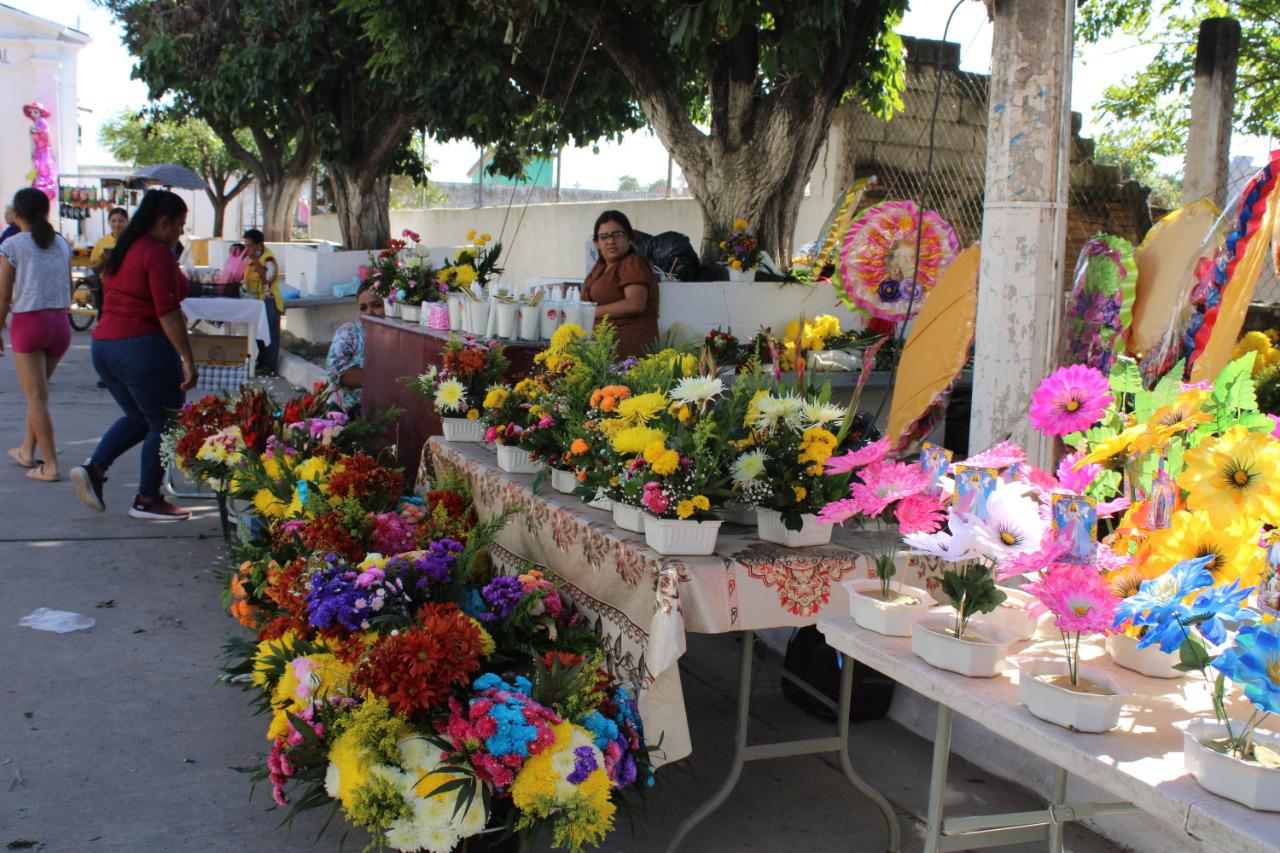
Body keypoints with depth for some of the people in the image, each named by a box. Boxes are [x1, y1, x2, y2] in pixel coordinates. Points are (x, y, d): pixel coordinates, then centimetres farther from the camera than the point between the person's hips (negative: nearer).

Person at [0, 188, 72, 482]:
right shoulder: (61, 244, 8)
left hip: (28, 324, -5)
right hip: (59, 323, 5)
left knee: (36, 397, -2)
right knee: (37, 391, 21)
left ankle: (50, 466, -4)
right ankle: (27, 451, 30)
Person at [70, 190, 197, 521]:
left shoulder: (122, 251, 14)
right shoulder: (158, 254, -13)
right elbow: (168, 312, -19)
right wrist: (187, 359, -18)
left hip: (104, 345, 9)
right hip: (142, 347, -9)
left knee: (139, 417, 22)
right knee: (164, 424, 4)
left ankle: (93, 468, 6)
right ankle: (147, 500, 10)